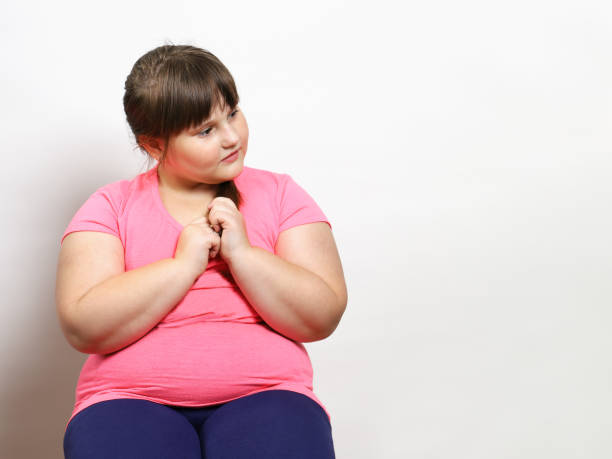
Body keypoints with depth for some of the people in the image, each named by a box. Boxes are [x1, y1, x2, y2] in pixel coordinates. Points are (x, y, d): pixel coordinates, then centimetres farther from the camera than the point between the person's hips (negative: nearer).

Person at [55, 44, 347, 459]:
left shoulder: (280, 194, 7)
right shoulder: (111, 206, 6)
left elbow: (321, 319, -1)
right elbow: (83, 329, -7)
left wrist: (241, 252, -11)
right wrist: (185, 263, -10)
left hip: (262, 395, 0)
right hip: (131, 399, 0)